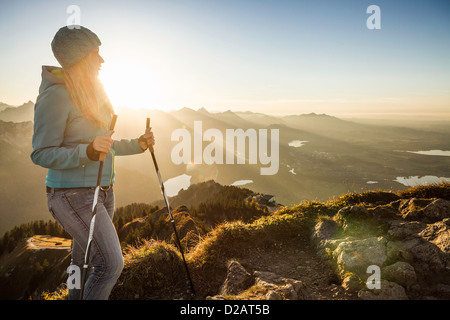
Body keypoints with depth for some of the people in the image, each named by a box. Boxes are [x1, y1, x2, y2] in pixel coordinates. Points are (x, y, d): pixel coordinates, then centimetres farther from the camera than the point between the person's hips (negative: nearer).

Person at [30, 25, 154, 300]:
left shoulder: (92, 92, 10)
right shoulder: (56, 96, -17)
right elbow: (42, 154, -18)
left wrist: (137, 145, 7)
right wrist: (88, 151, -32)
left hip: (102, 191, 8)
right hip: (73, 195, -8)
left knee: (86, 263, 18)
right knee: (111, 263, -13)